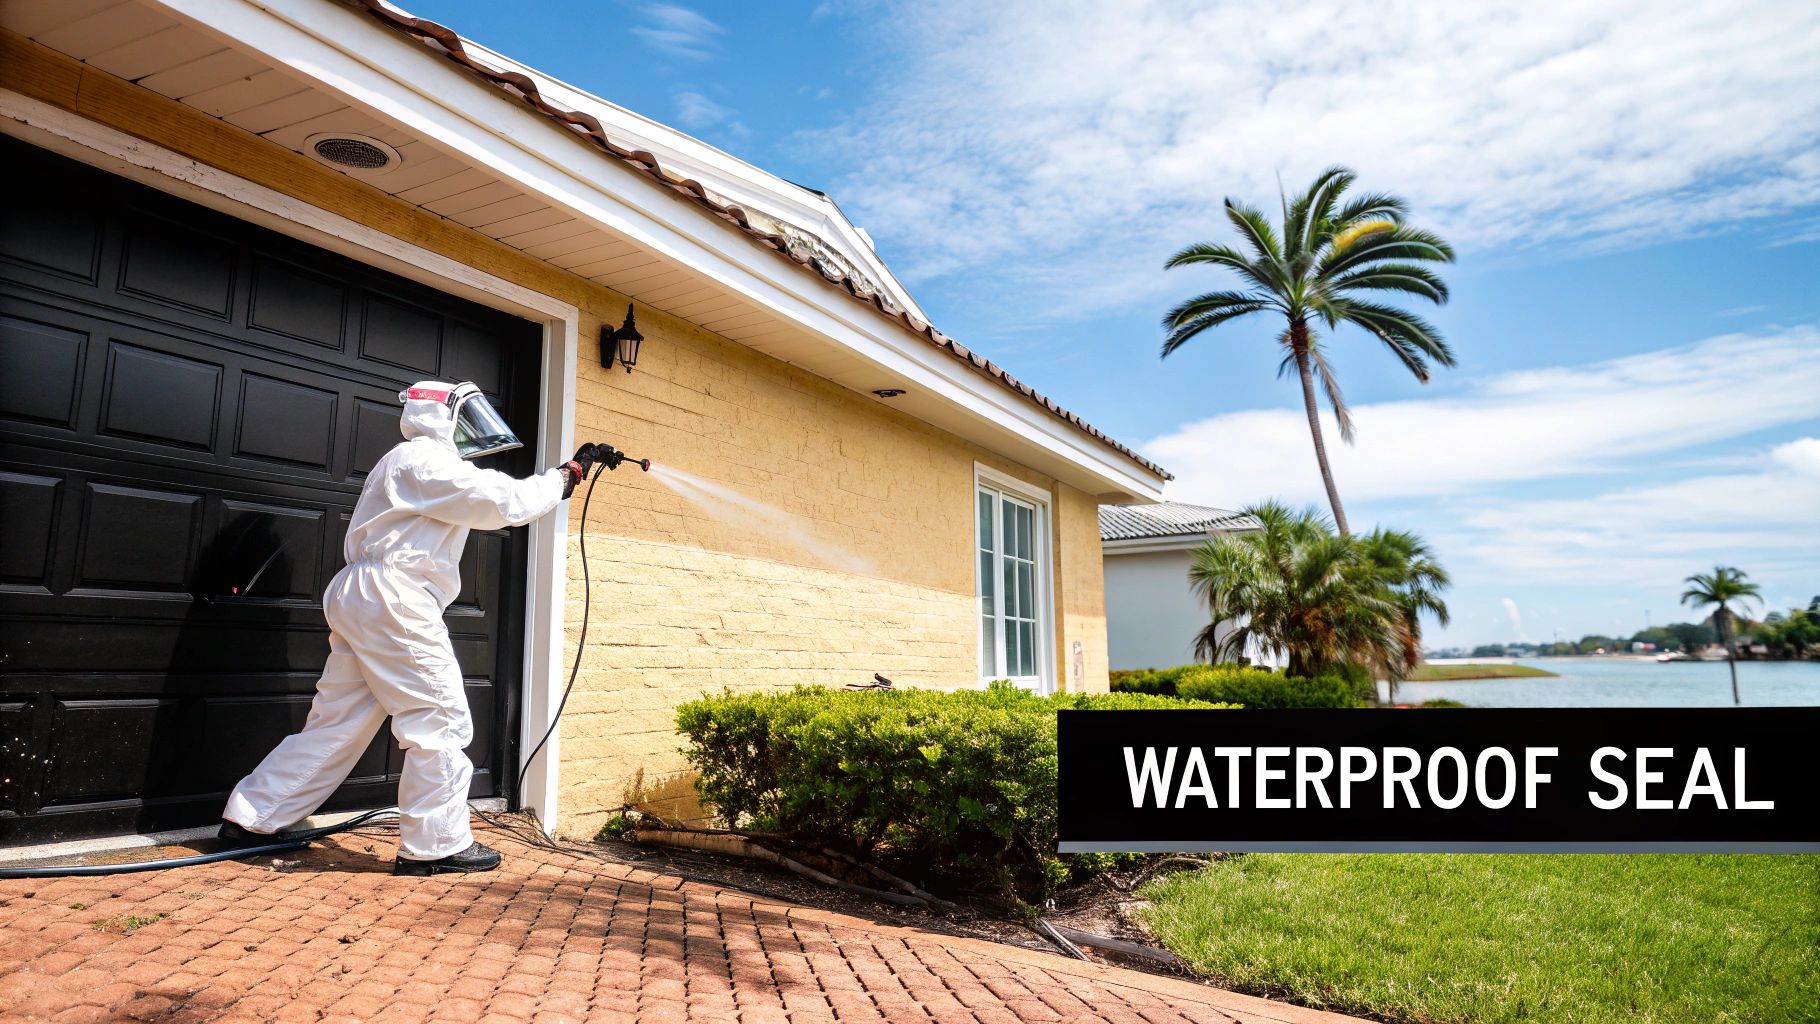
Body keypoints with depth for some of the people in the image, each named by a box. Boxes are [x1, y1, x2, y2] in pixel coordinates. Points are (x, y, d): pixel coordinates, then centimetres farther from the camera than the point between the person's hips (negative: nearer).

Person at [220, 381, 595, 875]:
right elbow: (506, 501, -16)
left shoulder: (408, 464, 25)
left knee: (336, 724, 14)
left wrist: (554, 481, 15)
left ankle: (248, 818, 21)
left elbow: (487, 501, 22)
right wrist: (567, 476, -5)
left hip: (362, 601, 10)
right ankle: (435, 845, 1)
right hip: (392, 600, -10)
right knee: (440, 721, -4)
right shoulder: (426, 459, -9)